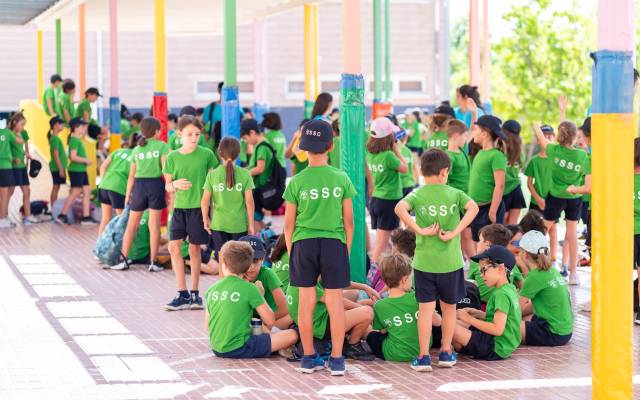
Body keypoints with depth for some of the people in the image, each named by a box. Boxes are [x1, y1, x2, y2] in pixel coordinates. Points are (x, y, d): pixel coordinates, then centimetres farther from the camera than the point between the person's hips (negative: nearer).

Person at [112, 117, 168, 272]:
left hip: (139, 185, 2)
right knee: (154, 225, 2)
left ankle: (124, 261, 9)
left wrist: (128, 194, 14)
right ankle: (152, 262, 2)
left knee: (131, 225, 10)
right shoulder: (162, 146, -1)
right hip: (156, 185, -2)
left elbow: (132, 175, 8)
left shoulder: (136, 150, 8)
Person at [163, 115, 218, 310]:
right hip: (179, 207, 2)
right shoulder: (172, 157, 2)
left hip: (199, 207, -2)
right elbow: (167, 186, 8)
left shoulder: (206, 154, -3)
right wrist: (175, 184, -15)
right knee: (174, 246, -6)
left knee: (194, 249, 5)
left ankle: (194, 294, 16)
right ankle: (182, 294, 1)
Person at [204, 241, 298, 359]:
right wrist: (261, 296, 9)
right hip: (239, 349, -6)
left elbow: (207, 326, 12)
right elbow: (270, 321, -5)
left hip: (217, 349, 6)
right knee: (292, 335, -2)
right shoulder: (250, 289, -9)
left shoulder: (212, 289, 5)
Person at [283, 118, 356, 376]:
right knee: (335, 301, 4)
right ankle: (336, 359, 5)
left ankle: (309, 357, 13)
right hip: (334, 242, 0)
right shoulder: (341, 179, -2)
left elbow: (289, 223, 1)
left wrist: (291, 251, 12)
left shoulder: (297, 182, -2)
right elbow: (349, 220, 2)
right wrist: (347, 249, 13)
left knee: (307, 301, 7)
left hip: (303, 243, 0)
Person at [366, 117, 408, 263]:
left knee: (381, 240, 15)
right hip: (389, 201, -7)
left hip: (375, 200, 7)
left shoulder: (370, 154, 2)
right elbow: (405, 168, -5)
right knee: (382, 242, -4)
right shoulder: (388, 155, -20)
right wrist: (396, 150, -4)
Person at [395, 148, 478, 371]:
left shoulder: (417, 195, 0)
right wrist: (455, 233, -18)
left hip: (424, 261, 0)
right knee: (449, 308, 15)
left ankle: (424, 357, 1)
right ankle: (446, 353, 23)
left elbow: (400, 208, -21)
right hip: (450, 261, 0)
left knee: (426, 309, 2)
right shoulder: (454, 194, 0)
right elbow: (473, 208, -18)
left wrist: (419, 230, -16)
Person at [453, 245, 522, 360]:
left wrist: (470, 319, -16)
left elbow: (498, 329, -24)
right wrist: (477, 313, 9)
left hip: (496, 349, -10)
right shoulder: (510, 289, 12)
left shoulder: (501, 294, -18)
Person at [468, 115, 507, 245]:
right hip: (476, 207, 8)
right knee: (477, 243, 12)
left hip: (489, 207, -8)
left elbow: (500, 186, -18)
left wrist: (493, 212, -20)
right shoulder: (480, 153, 11)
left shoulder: (496, 155, -14)